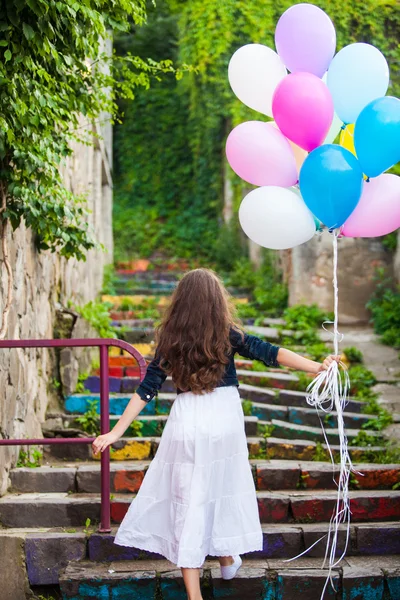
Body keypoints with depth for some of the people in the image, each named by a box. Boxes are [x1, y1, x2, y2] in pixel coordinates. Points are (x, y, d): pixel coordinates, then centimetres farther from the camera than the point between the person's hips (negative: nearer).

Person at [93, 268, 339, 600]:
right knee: (224, 486, 21)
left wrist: (116, 432, 4)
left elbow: (146, 389, 0)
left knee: (189, 498, 4)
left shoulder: (170, 340, -1)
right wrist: (318, 367, -9)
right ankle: (227, 558, 40)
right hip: (224, 420, 0)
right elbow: (271, 354, -9)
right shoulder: (227, 335, -5)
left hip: (186, 423, 0)